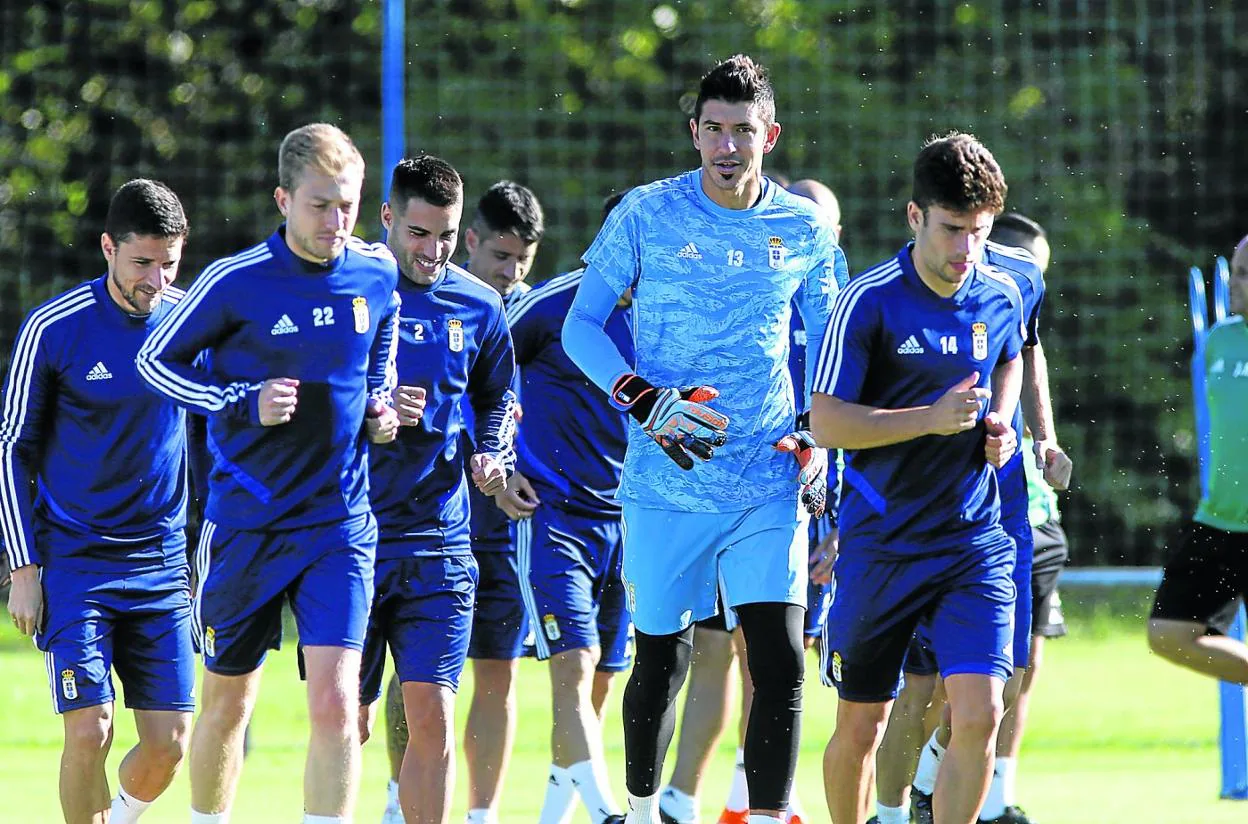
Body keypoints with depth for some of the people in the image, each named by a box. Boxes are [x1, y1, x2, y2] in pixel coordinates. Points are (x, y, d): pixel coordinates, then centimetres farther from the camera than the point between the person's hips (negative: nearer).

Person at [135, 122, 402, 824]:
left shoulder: (379, 275, 0)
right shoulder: (237, 282, -12)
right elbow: (155, 361, -1)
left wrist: (380, 410, 2)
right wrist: (245, 404, -14)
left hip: (341, 522, 1)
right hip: (246, 523, -1)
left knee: (336, 702, -15)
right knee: (229, 703, 13)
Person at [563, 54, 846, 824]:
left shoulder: (806, 231, 4)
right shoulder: (647, 214, -3)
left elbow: (830, 347, 17)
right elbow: (581, 325, 0)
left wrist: (817, 444, 4)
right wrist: (644, 401, -15)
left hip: (770, 487, 1)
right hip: (666, 487, -1)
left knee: (781, 662, -11)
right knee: (662, 662, 8)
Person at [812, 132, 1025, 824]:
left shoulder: (1001, 297, 1)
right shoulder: (870, 300, -12)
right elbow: (826, 422, -13)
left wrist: (1001, 422, 6)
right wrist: (931, 418, -23)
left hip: (974, 544, 2)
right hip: (879, 543, -2)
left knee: (978, 716, -14)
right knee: (860, 726, 8)